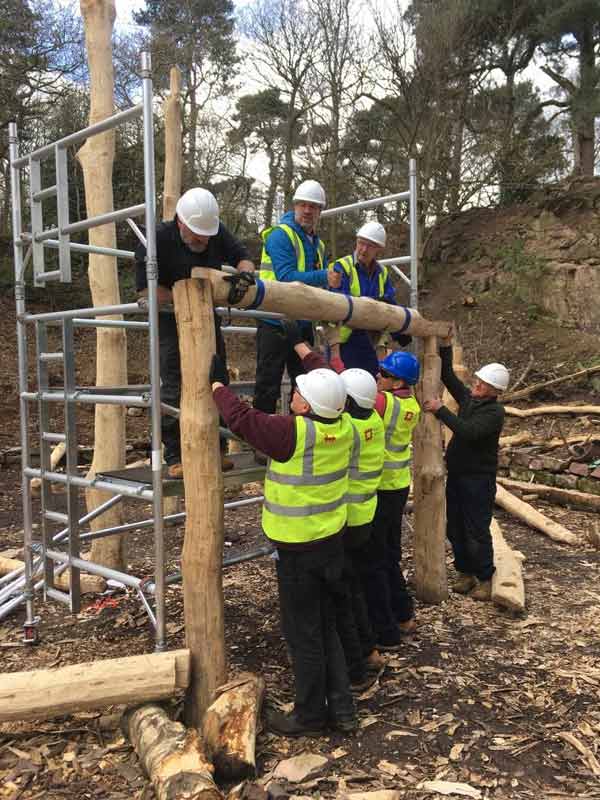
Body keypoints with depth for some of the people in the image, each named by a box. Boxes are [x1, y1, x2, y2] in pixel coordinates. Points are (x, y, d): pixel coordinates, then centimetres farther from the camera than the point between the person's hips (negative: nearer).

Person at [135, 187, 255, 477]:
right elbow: (145, 288, -21)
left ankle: (216, 449, 19)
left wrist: (245, 272, -22)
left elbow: (243, 258, 2)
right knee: (174, 389, -7)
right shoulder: (158, 239, -21)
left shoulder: (217, 232, -8)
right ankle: (175, 456, 2)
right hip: (172, 321, -5)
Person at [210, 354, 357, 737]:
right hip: (333, 541, 8)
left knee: (304, 635, 9)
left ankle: (310, 715, 26)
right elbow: (330, 390, 15)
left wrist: (218, 385, 1)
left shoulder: (293, 433, -26)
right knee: (326, 627, 21)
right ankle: (342, 708, 30)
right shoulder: (344, 427, -6)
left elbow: (241, 417, -15)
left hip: (299, 549, -7)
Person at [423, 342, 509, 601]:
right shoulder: (468, 398, 6)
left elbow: (468, 432, -29)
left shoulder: (495, 412, -15)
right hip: (456, 474, 7)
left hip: (479, 479, -7)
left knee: (477, 532, -1)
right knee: (454, 528, 12)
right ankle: (465, 572, 27)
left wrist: (441, 410, -29)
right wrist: (446, 347, -1)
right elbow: (447, 375, 10)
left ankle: (485, 578, 15)